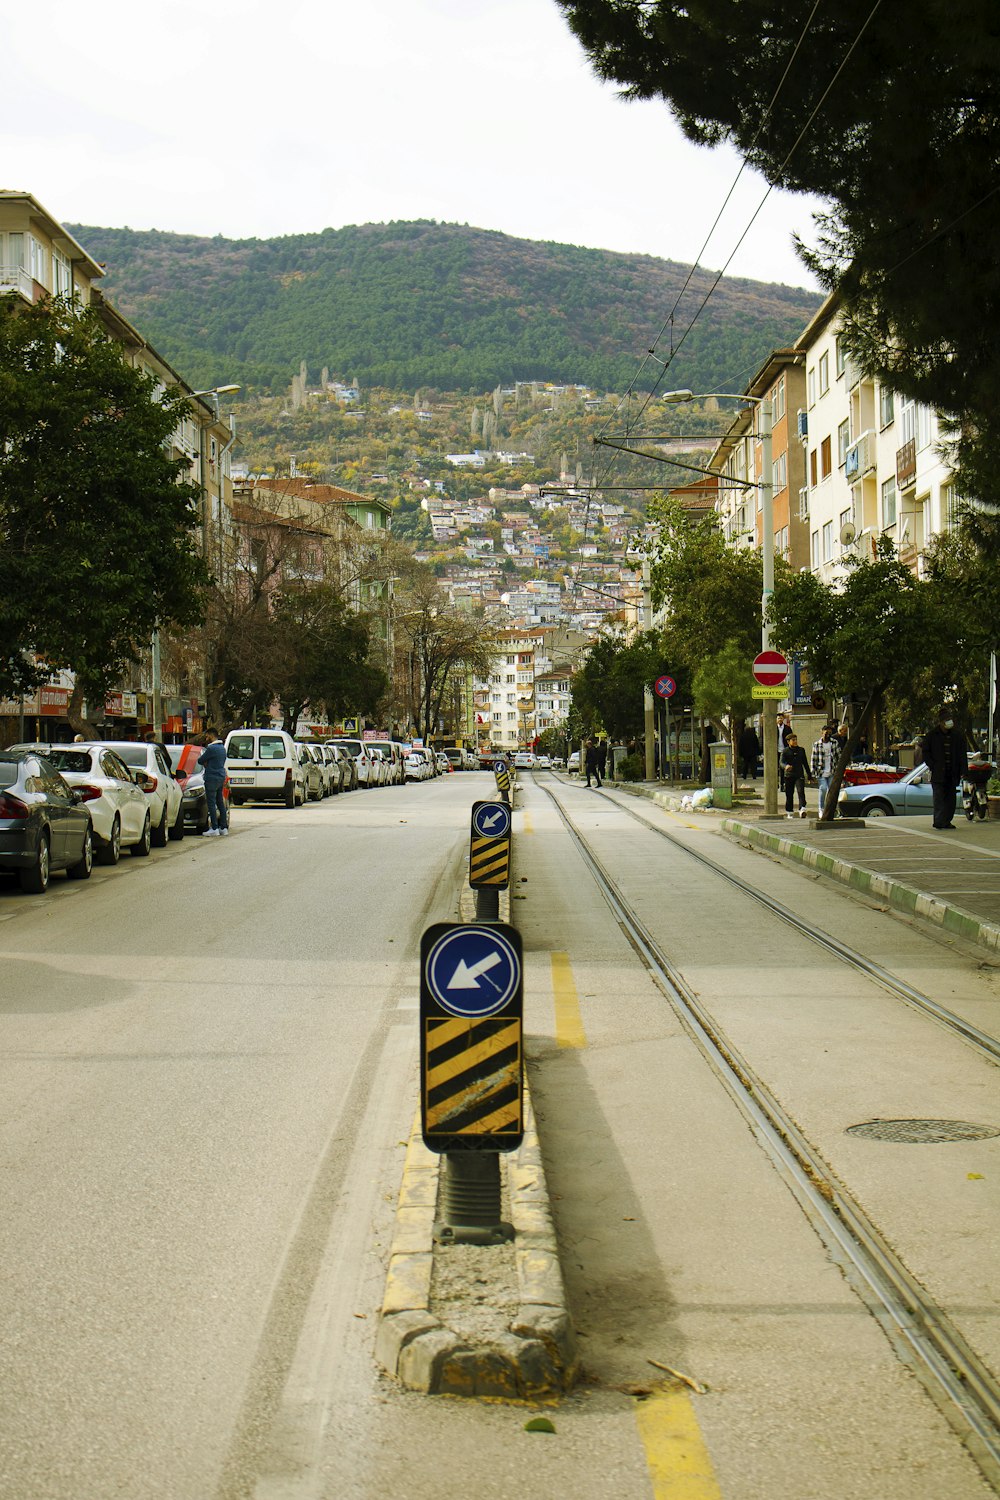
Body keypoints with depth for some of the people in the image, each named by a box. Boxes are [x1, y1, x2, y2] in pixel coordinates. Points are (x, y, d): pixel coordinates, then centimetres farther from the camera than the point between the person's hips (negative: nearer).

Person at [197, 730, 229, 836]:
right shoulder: (222, 748, 14)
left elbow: (200, 761, -10)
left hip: (212, 778, -9)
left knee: (212, 803, -8)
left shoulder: (211, 748, -15)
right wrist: (207, 763, 5)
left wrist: (205, 762, 11)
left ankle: (214, 829, -11)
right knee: (220, 803, 13)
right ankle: (224, 827, 16)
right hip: (221, 777, 9)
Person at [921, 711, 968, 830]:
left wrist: (963, 770, -2)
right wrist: (932, 766, -7)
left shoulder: (958, 735, 6)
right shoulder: (932, 736, 0)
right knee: (939, 797, -10)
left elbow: (963, 754, 7)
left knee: (950, 798, 6)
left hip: (952, 774, 3)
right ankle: (939, 821, -13)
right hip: (938, 773, -3)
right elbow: (925, 752, 5)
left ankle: (946, 821, 14)